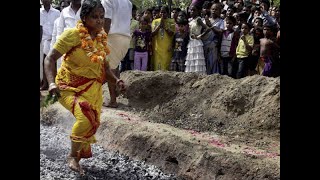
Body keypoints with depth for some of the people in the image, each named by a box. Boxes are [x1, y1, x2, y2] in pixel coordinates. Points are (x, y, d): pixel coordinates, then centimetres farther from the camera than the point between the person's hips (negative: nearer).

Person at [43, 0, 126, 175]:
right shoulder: (72, 34, -17)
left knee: (92, 123, 9)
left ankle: (78, 156, 36)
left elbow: (105, 67, 13)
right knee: (86, 118, -27)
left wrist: (116, 80, -6)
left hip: (93, 89, 7)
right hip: (70, 87, -6)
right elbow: (50, 58, -17)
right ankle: (73, 155, -2)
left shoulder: (102, 38, 3)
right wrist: (52, 82, -32)